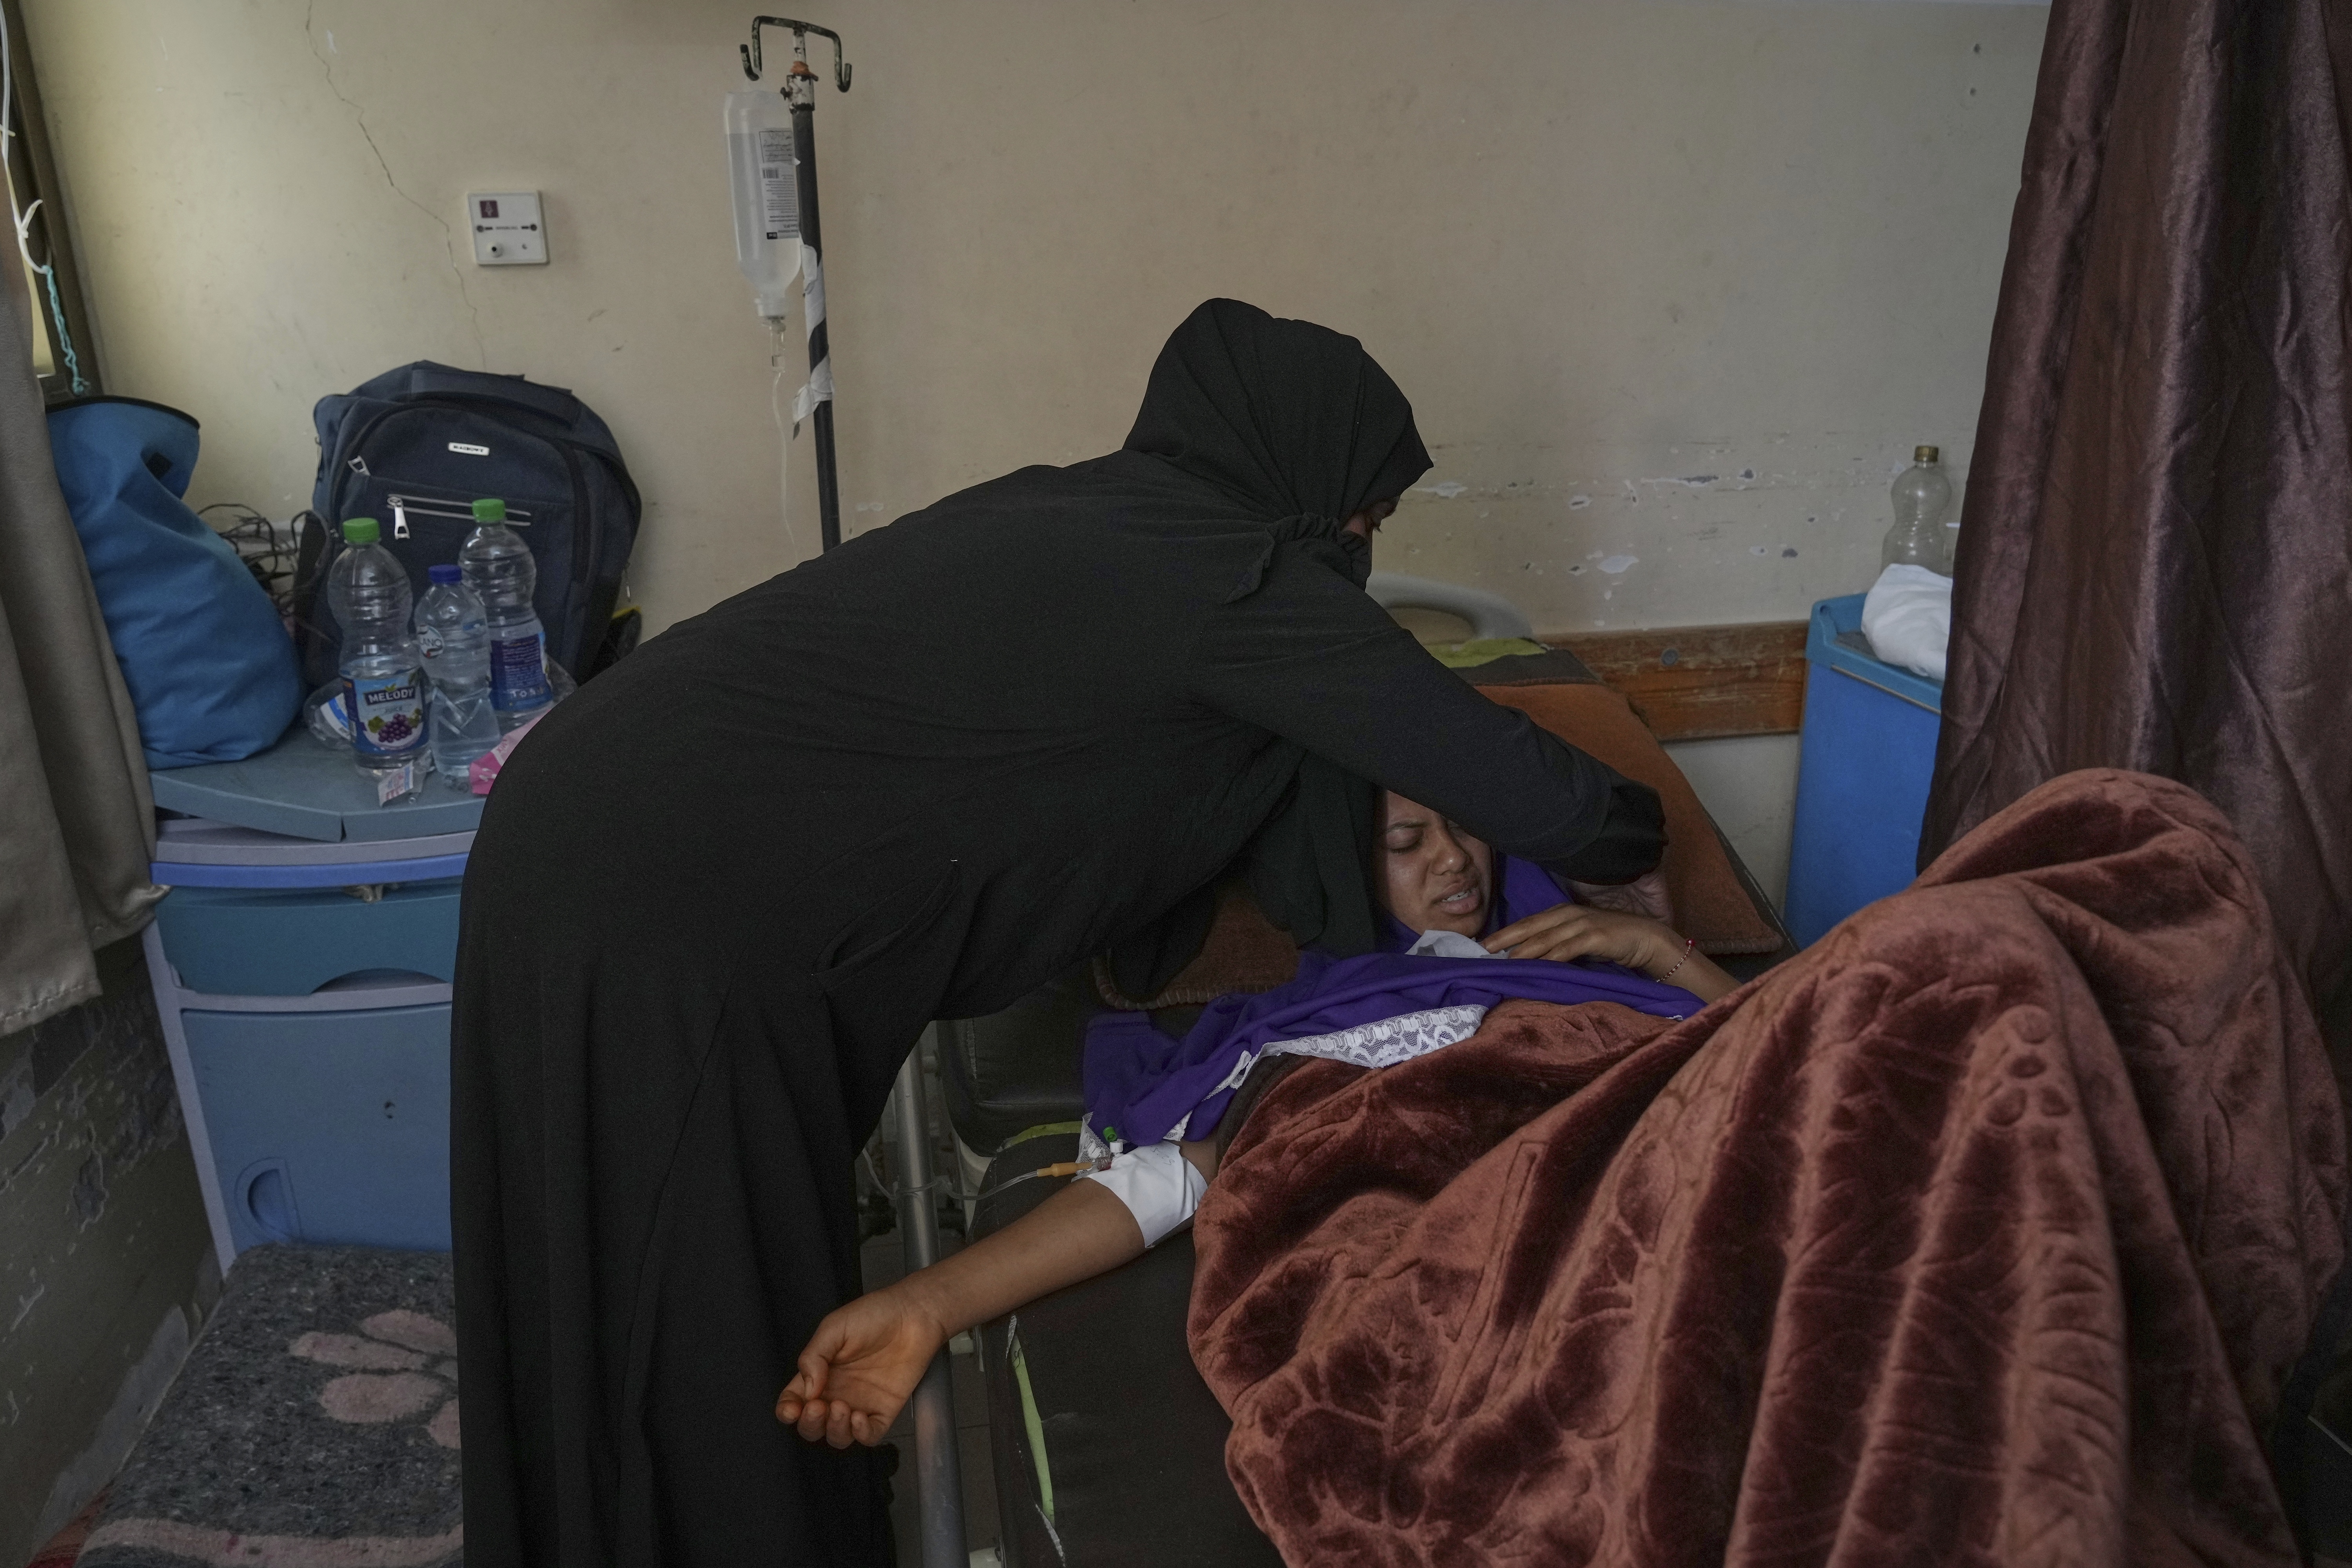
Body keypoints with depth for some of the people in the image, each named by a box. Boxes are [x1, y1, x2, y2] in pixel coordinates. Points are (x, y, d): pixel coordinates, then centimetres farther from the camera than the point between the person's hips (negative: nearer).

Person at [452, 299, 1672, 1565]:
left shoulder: (1078, 511, 14)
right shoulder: (1240, 567, -11)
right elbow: (1535, 794, -5)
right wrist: (1628, 836, 17)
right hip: (676, 912, -9)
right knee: (715, 1349, 8)